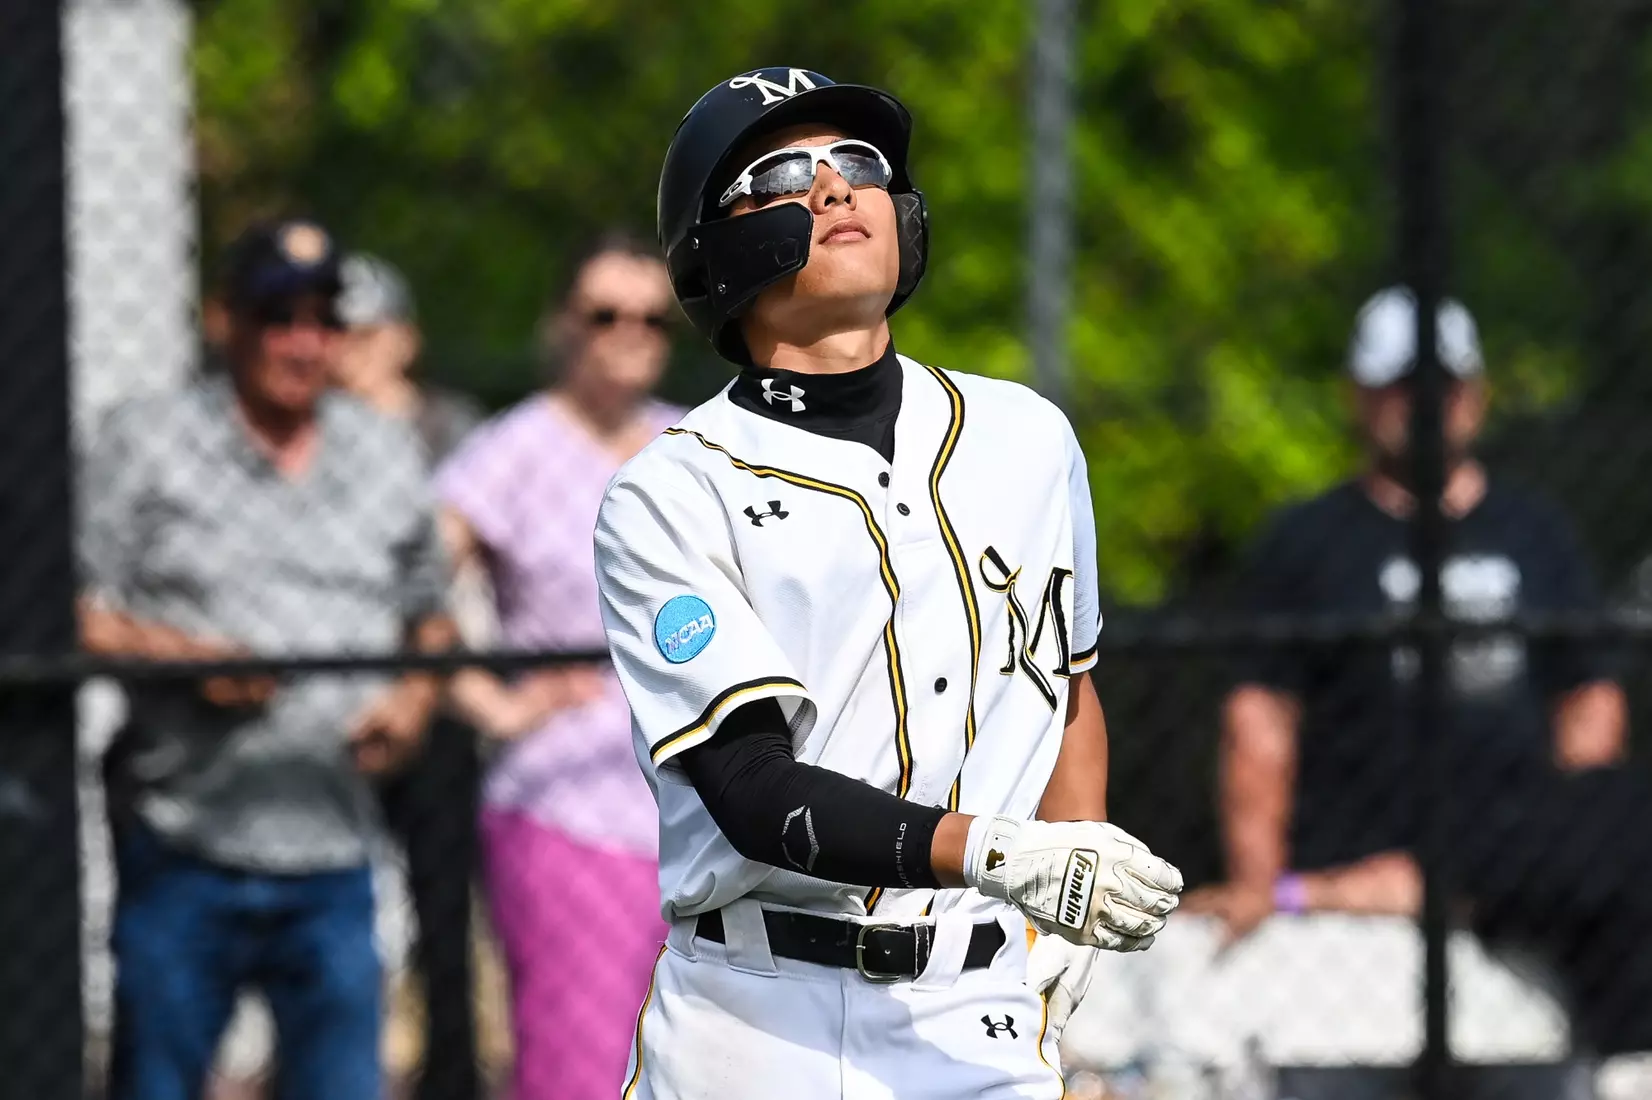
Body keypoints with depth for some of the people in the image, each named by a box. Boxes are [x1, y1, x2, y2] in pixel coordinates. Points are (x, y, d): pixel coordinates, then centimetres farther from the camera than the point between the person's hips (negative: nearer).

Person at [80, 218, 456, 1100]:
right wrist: (186, 658, -19)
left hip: (332, 859, 3)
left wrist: (414, 697, 2)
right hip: (181, 859, -3)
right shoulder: (146, 443, 1)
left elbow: (429, 619, 23)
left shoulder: (388, 457, 14)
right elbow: (69, 620, -3)